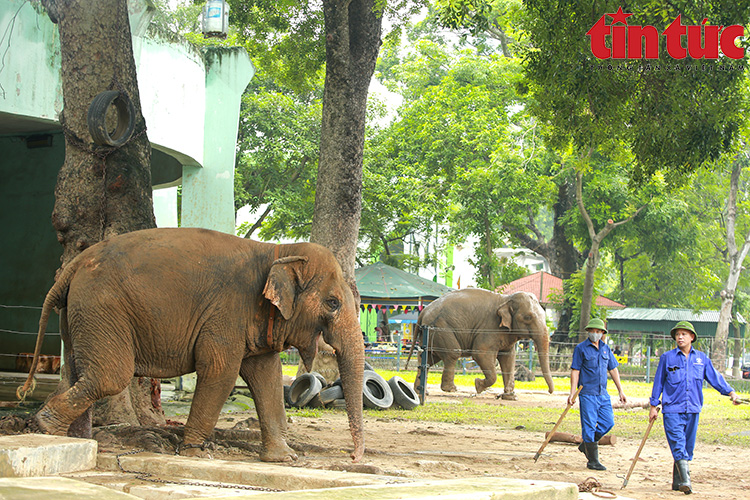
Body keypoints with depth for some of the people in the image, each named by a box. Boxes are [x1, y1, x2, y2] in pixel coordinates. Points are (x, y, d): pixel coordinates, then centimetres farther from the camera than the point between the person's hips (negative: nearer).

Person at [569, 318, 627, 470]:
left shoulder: (605, 348, 13)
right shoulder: (581, 348, -2)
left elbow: (613, 370, 18)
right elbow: (575, 371, -5)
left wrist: (621, 391, 15)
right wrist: (572, 393, -12)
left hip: (603, 394, 6)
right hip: (587, 393, -6)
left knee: (608, 422, 3)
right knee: (589, 426, -4)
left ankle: (585, 445, 23)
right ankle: (593, 461, 1)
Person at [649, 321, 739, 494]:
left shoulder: (701, 358, 9)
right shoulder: (667, 358, 2)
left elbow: (715, 377, 10)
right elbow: (658, 382, 7)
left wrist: (730, 392, -3)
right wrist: (654, 406, 6)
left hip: (693, 410, 3)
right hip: (672, 410, -3)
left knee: (688, 447, 8)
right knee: (678, 446, -14)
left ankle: (678, 482, 17)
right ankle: (685, 481, -20)